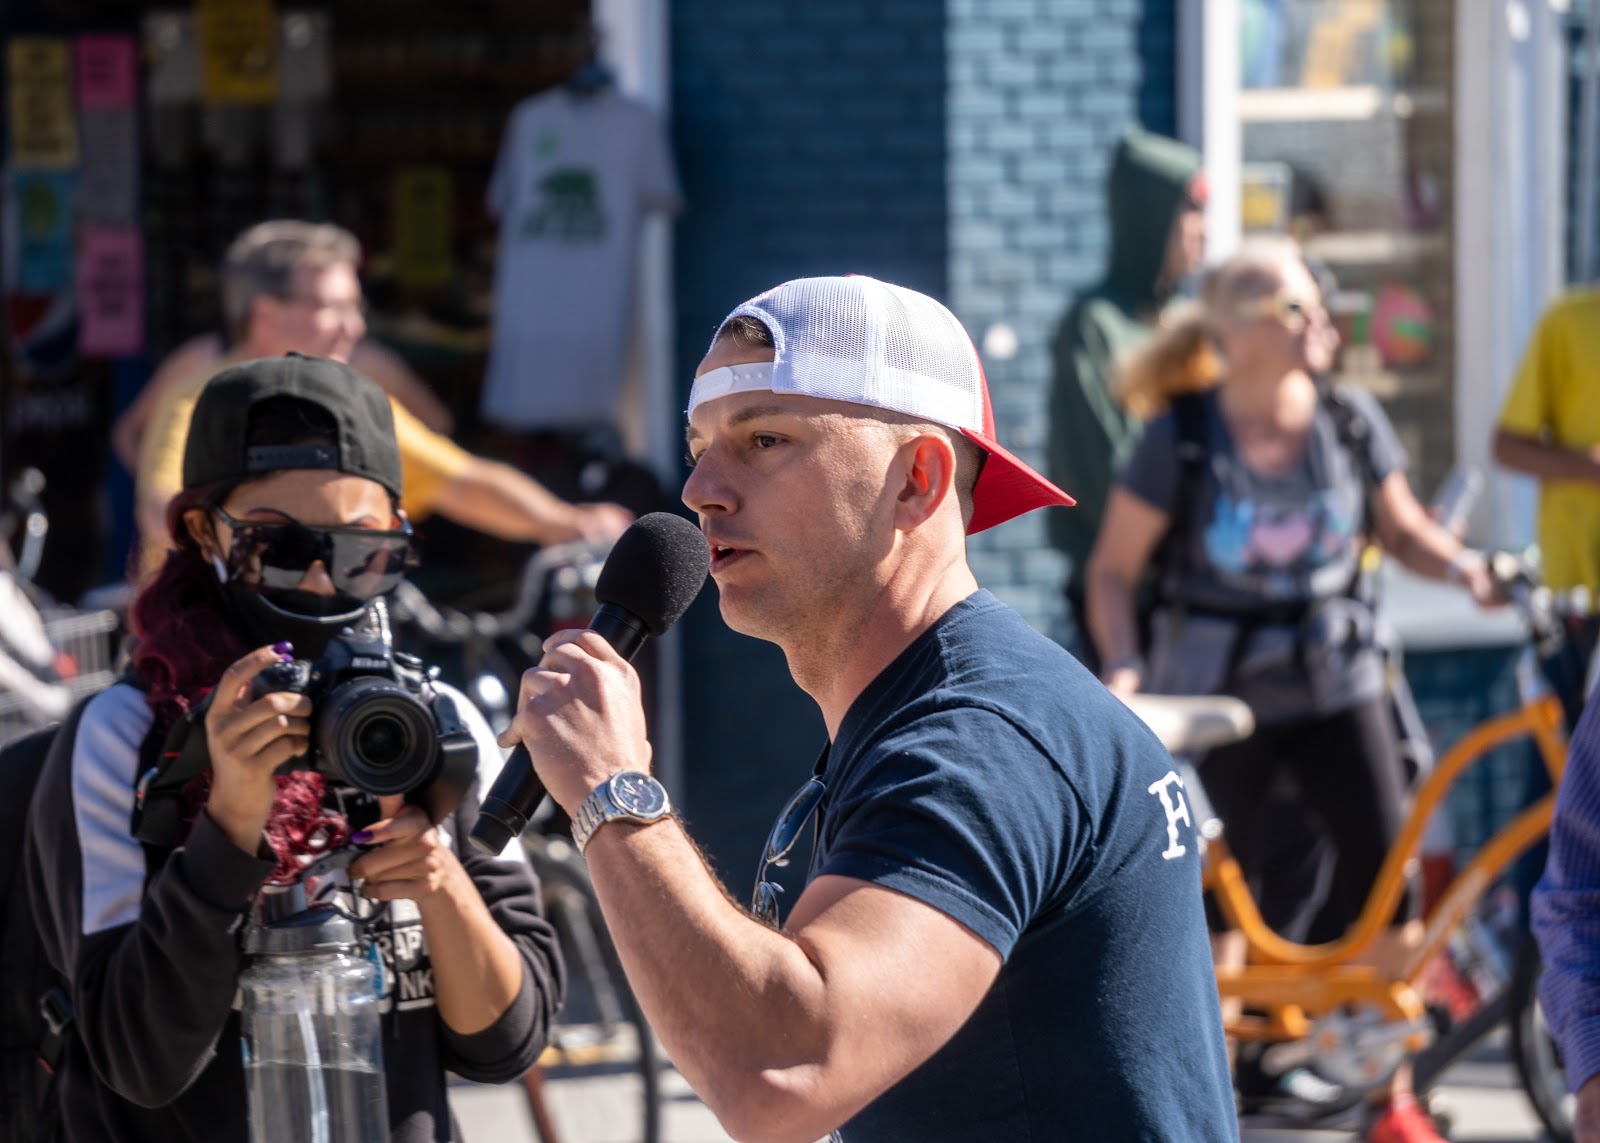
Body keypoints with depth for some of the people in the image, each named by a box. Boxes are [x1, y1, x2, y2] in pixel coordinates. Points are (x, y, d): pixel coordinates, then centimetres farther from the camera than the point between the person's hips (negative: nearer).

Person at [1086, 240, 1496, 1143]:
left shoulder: (1351, 421, -3)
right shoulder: (1182, 439, -10)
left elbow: (1400, 527, 10)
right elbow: (1115, 568, -4)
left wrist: (1463, 564, -9)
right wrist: (1123, 666, -18)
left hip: (1335, 685, 2)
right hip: (1218, 694, -2)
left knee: (1389, 884, -4)